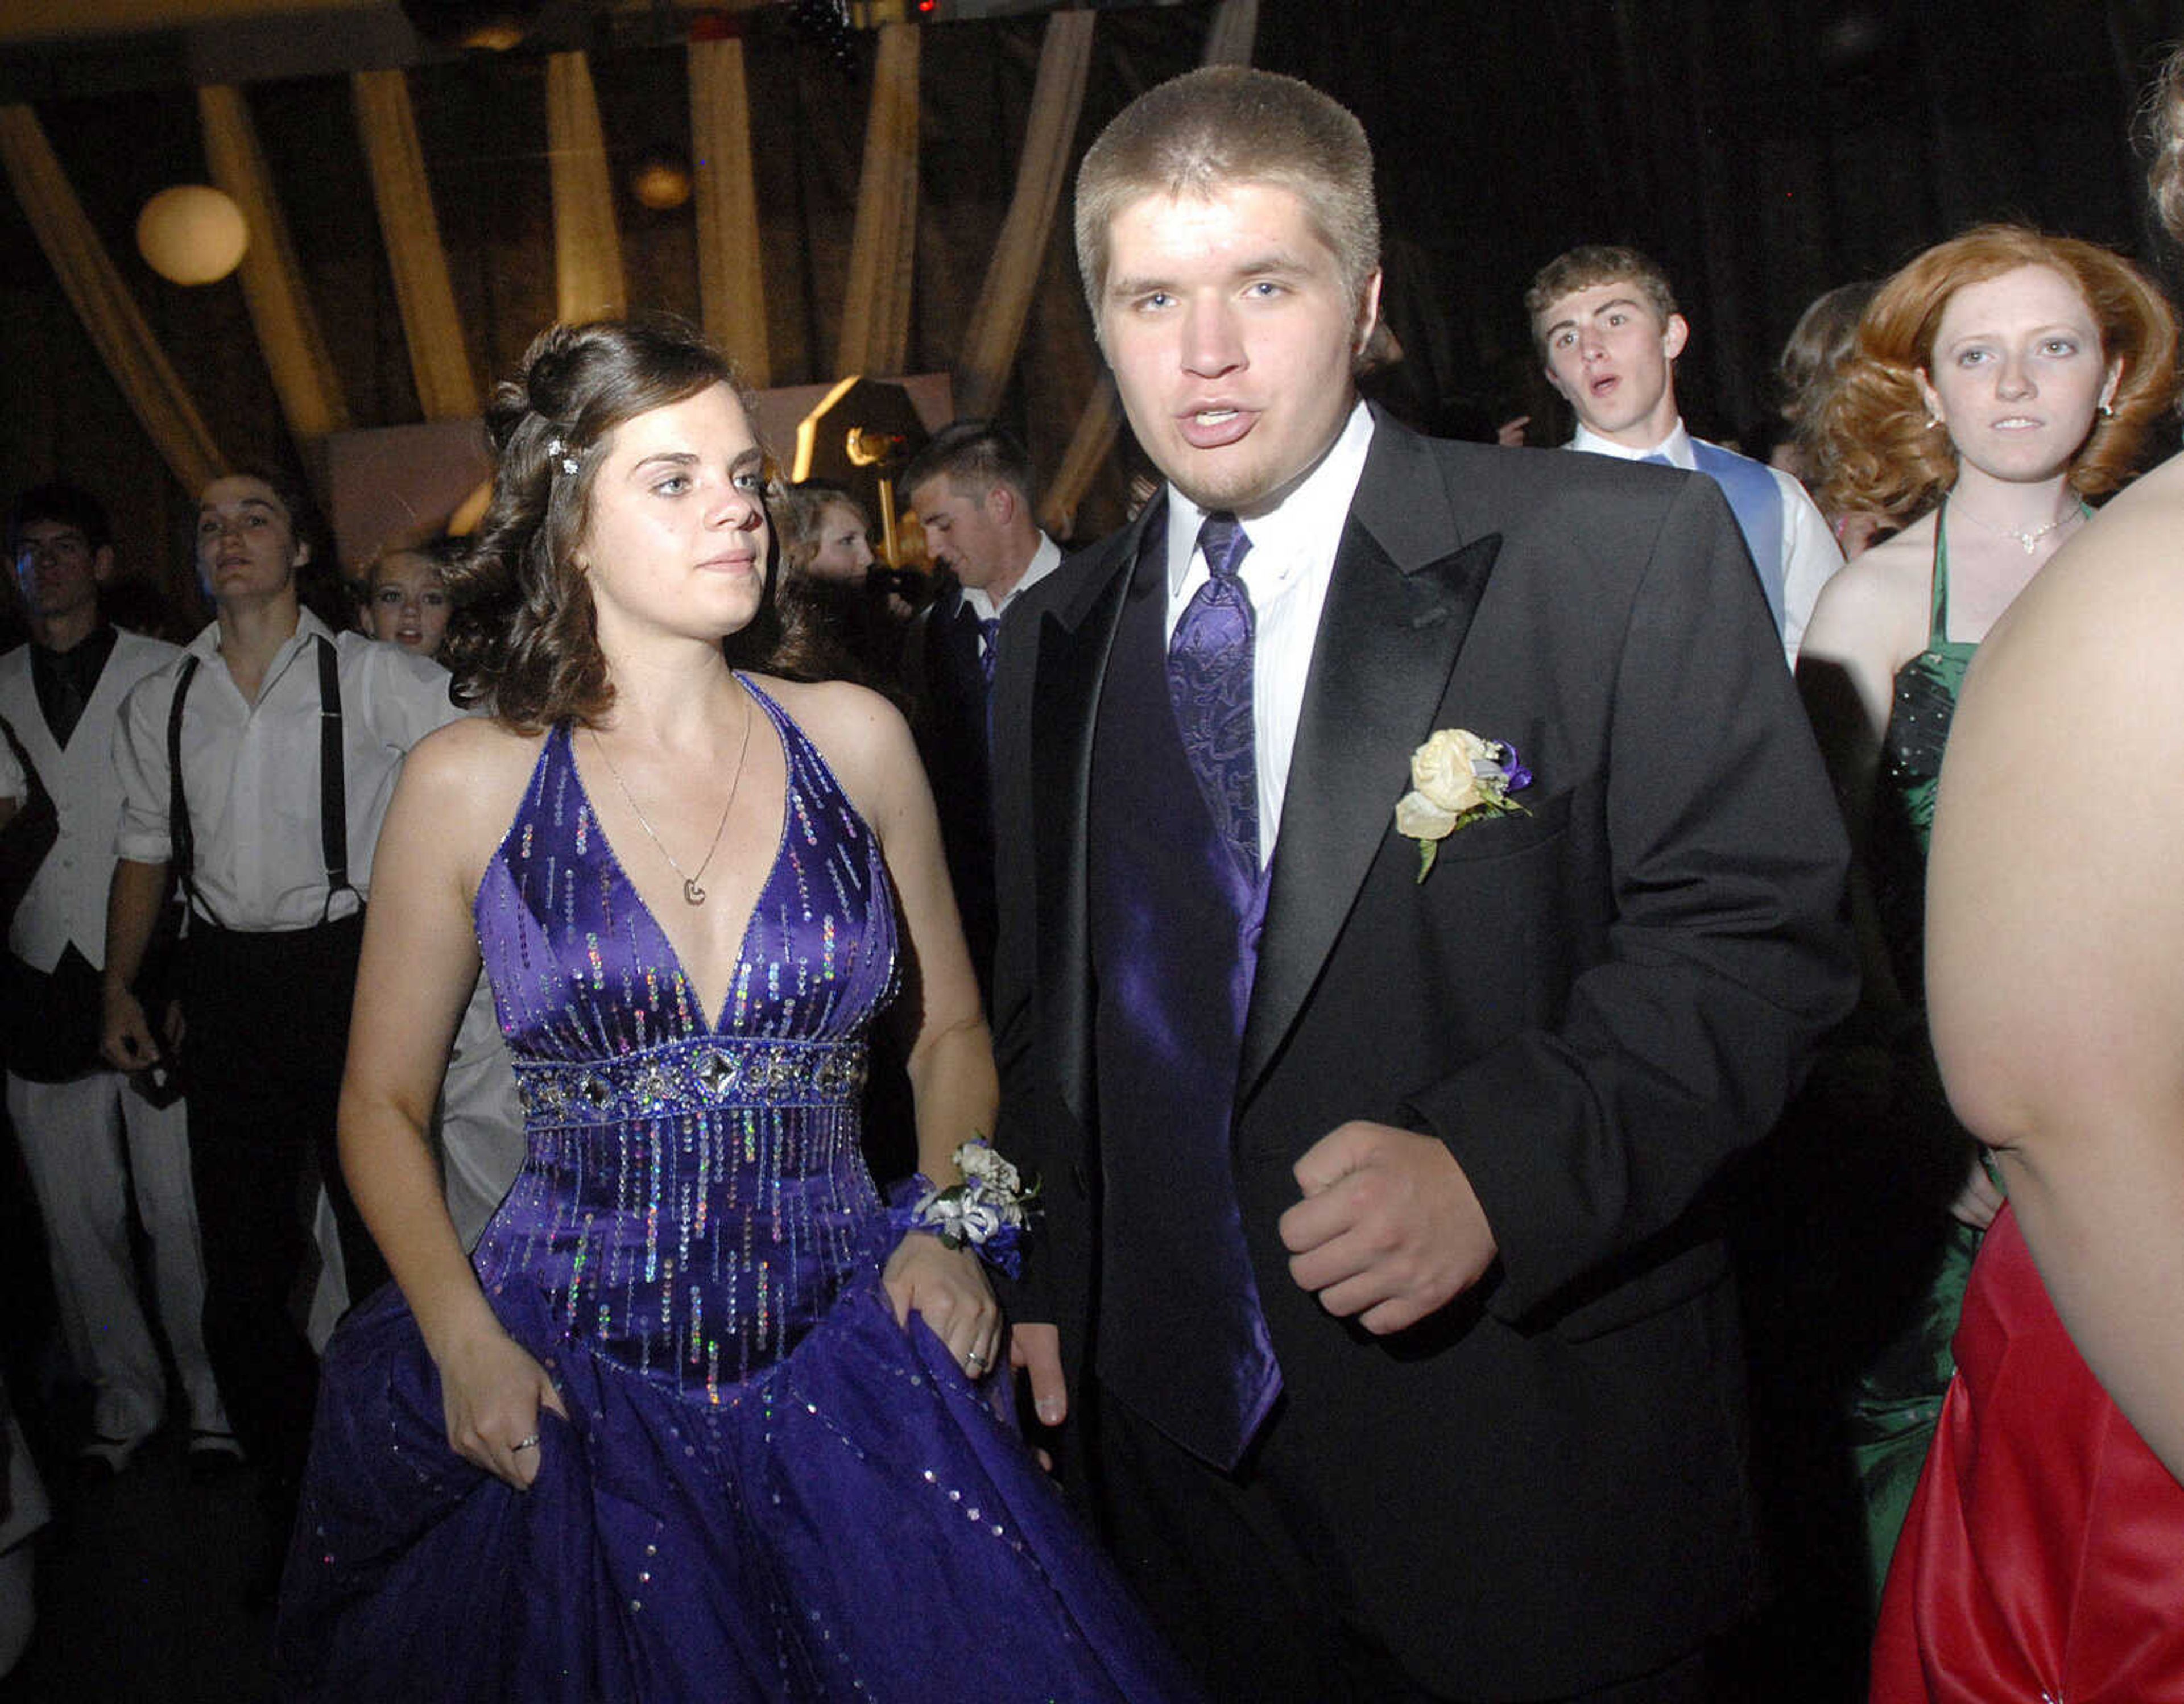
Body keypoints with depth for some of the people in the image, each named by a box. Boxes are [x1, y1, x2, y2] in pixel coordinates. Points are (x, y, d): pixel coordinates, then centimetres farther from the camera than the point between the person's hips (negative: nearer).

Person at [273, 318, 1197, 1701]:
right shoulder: (469, 784, -4)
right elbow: (385, 1101, 5)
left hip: (850, 1367, 1)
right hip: (571, 1404, -1)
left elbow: (951, 1030, 10)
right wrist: (465, 1341, -8)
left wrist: (951, 1225, -5)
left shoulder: (853, 739, -1)